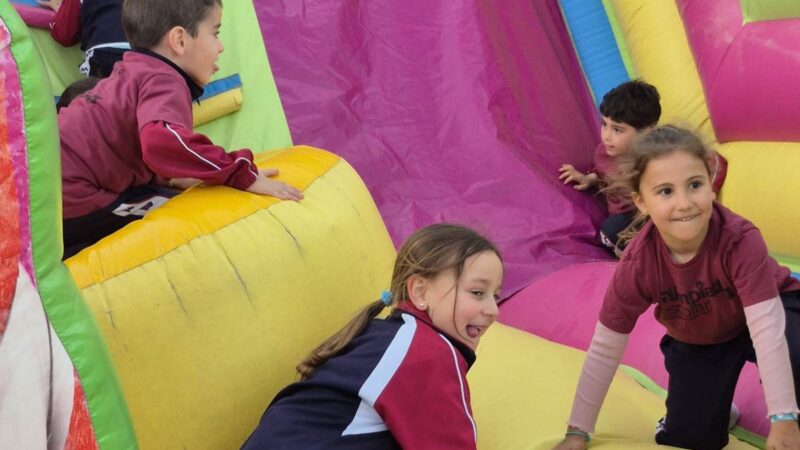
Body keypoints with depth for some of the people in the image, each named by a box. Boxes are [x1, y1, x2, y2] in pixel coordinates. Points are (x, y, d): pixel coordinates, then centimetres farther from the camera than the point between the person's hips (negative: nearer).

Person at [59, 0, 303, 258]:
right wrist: (241, 174, -29)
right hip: (68, 203, -10)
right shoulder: (163, 81, -14)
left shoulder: (134, 73, 18)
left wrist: (172, 178, 17)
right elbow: (162, 141, -35)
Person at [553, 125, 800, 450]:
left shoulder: (741, 239, -38)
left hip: (764, 313, -2)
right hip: (695, 341, 3)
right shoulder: (637, 263, -29)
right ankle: (713, 405, 30)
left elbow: (766, 328, -40)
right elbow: (604, 349, -20)